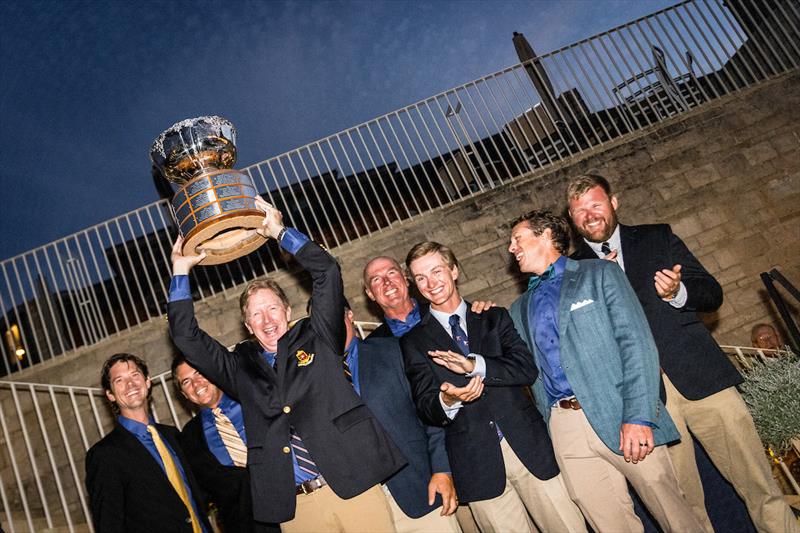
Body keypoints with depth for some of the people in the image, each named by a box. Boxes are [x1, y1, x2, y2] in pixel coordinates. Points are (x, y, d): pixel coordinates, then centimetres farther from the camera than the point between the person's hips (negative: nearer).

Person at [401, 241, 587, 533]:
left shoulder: (494, 318, 10)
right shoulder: (413, 341, 5)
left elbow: (527, 369, -3)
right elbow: (424, 407, -2)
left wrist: (474, 365, -17)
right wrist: (447, 401, -25)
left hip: (528, 445, 2)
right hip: (475, 462, -1)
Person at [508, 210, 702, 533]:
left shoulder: (599, 274, 4)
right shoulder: (519, 309, 19)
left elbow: (637, 343, -7)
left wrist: (638, 416, -16)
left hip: (617, 413, -3)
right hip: (564, 426, 4)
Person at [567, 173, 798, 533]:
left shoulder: (657, 237, 12)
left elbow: (712, 295, 9)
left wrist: (678, 292, -13)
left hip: (698, 372, 1)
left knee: (759, 486, 7)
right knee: (683, 502, 5)